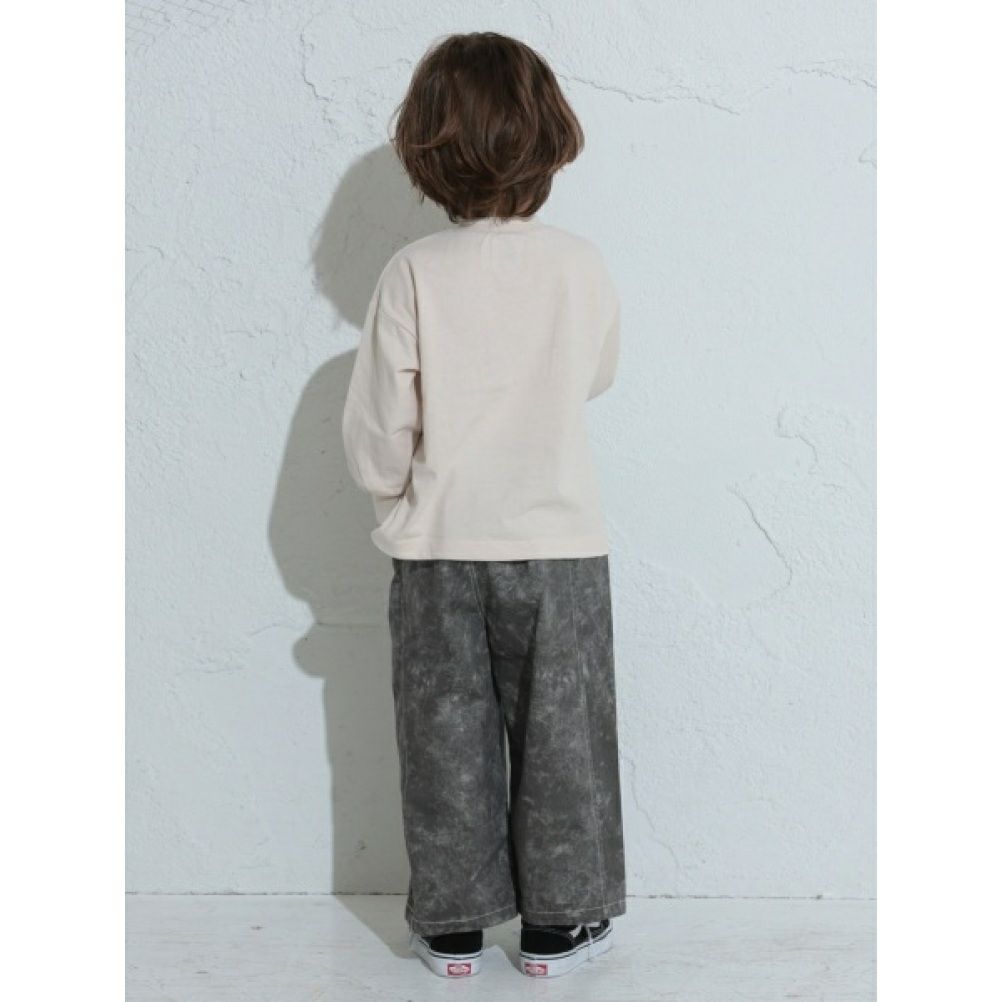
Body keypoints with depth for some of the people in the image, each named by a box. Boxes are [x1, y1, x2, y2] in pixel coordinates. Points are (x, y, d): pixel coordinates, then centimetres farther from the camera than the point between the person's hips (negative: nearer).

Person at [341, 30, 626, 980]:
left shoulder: (414, 274, -10)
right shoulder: (582, 265, -6)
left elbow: (376, 431, -9)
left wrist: (395, 490, 10)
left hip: (439, 546, 0)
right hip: (558, 543, 1)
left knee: (446, 737, 12)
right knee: (559, 733, 12)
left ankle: (453, 925, 23)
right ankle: (557, 922, 23)